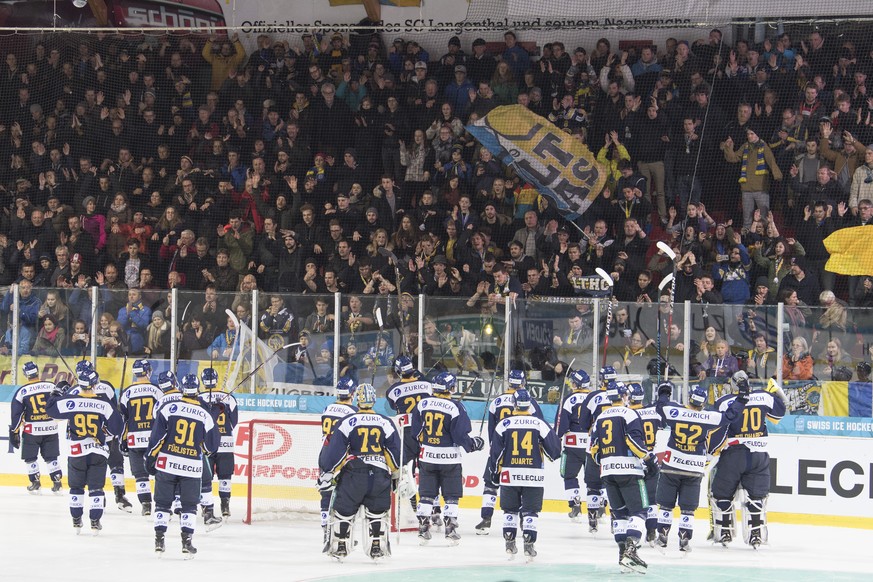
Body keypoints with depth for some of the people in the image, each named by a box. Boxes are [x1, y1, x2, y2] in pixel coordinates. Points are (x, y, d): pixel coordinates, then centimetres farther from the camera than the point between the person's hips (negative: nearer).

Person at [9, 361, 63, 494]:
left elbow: (16, 414, -4)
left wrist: (14, 431, 2)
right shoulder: (51, 387, -4)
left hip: (32, 430, -2)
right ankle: (57, 482, 8)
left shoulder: (22, 392, -6)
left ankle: (35, 483, 12)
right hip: (51, 428, 2)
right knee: (51, 457, 12)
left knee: (30, 458, 13)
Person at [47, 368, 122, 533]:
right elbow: (116, 427, -4)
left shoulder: (70, 400, -9)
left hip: (76, 452, 1)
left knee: (76, 487, 15)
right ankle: (95, 522, 4)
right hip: (98, 451, -1)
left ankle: (76, 521, 19)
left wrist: (57, 392, 18)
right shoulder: (104, 403, -8)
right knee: (96, 487, 6)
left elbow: (51, 409, 5)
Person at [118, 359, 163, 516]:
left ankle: (146, 504, -1)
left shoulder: (127, 392, 3)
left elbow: (122, 419, 5)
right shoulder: (156, 390, -2)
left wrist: (122, 440, 13)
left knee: (140, 473, 5)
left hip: (134, 439, 1)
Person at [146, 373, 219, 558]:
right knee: (189, 506, 10)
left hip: (167, 464, 0)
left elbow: (157, 436, -6)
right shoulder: (205, 416, -1)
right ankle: (186, 542, 2)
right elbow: (211, 446, 6)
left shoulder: (169, 409, -5)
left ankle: (159, 540, 9)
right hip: (192, 467, 0)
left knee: (163, 502, 11)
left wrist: (151, 458, 3)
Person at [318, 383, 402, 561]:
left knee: (343, 511, 11)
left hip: (353, 475, -2)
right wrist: (396, 473, 24)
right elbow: (395, 452, 10)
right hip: (380, 476, 2)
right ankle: (377, 548, 11)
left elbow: (335, 450, -5)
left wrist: (327, 473, 3)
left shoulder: (347, 422, -2)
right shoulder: (386, 423, 5)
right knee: (377, 513, 16)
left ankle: (339, 548, 12)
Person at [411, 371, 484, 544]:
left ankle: (423, 530, 10)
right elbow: (460, 435, -12)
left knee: (426, 495, 11)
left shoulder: (422, 404, 0)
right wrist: (474, 444, 6)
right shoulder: (455, 407, -13)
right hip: (449, 458, -3)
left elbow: (415, 432, 5)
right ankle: (450, 530, 2)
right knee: (451, 497, 6)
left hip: (427, 457, 3)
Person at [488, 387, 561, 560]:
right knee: (530, 511, 5)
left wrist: (495, 471, 16)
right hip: (534, 476, -1)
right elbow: (554, 451, 1)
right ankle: (529, 544, -1)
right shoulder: (540, 424, -4)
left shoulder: (504, 424, -3)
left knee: (510, 509, 14)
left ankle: (509, 543, 14)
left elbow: (495, 451, 2)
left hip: (509, 475, 1)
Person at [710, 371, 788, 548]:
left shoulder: (724, 403, -8)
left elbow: (717, 434, -9)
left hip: (733, 455, -2)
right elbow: (778, 414, 18)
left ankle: (723, 534, 13)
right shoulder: (763, 397, 0)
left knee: (722, 494, 12)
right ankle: (756, 535, 4)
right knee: (756, 496, 10)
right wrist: (774, 394, 31)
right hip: (759, 456, 2)